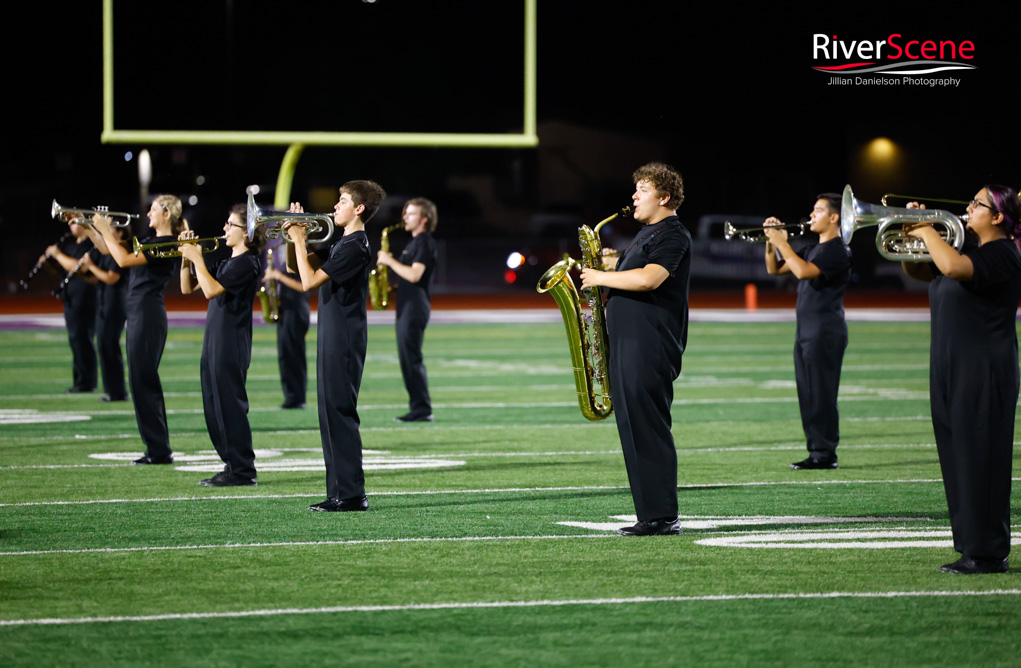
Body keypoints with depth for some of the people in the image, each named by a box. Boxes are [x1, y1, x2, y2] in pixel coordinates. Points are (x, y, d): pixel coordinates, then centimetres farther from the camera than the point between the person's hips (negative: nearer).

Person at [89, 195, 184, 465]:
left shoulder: (167, 245, -14)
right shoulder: (152, 242, 16)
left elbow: (124, 260, -22)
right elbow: (108, 250, 23)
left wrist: (105, 230, -14)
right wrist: (90, 228, 13)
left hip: (148, 315, -10)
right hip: (139, 313, 10)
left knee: (143, 380, -8)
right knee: (145, 381, 11)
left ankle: (159, 450, -5)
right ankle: (158, 449, 15)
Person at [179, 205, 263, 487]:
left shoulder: (246, 263, -12)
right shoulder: (226, 263, 17)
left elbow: (211, 290, -23)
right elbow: (188, 288, 20)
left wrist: (198, 259, -14)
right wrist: (186, 257, 8)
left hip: (232, 344, -10)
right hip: (214, 342, 10)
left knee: (230, 405, -7)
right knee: (215, 409, 11)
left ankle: (242, 471, -4)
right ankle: (232, 466, 17)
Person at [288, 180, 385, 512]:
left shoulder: (355, 247, -16)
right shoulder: (345, 243, 15)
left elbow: (309, 281, -22)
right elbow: (313, 272, 24)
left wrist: (298, 240, -13)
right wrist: (298, 236, 11)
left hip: (344, 341, -10)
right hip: (334, 338, 10)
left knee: (340, 413, -9)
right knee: (332, 413, 12)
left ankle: (351, 494, -8)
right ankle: (340, 491, 16)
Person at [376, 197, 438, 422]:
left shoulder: (425, 243, -12)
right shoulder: (414, 243, 19)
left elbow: (414, 275, -22)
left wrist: (390, 261, -13)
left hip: (415, 307, -10)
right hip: (406, 307, 10)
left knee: (412, 359, -11)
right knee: (407, 359, 9)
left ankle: (422, 409, -10)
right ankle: (418, 408, 12)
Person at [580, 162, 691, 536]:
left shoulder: (672, 236, -9)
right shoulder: (646, 234, 23)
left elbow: (649, 279, -24)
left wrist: (602, 278, -14)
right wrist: (614, 265, 14)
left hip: (651, 348, -10)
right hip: (625, 346, 10)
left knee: (648, 429, -11)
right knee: (634, 430, 8)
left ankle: (662, 518, -10)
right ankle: (649, 516, 10)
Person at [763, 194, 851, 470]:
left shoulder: (837, 251, -12)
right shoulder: (812, 249, 17)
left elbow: (803, 271, -26)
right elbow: (774, 269, 21)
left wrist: (782, 243, -16)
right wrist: (771, 242, 5)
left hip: (825, 330, -9)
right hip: (806, 330, 9)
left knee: (821, 394, -8)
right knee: (809, 395, 10)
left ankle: (826, 454, -6)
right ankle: (816, 450, 14)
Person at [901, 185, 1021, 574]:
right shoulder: (969, 247, 16)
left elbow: (953, 267, -31)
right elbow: (916, 270, 22)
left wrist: (928, 232, -16)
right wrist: (913, 233, 4)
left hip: (983, 373, -10)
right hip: (952, 369, 10)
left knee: (980, 460, -8)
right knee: (959, 460, 12)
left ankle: (989, 554, -4)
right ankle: (971, 548, 19)